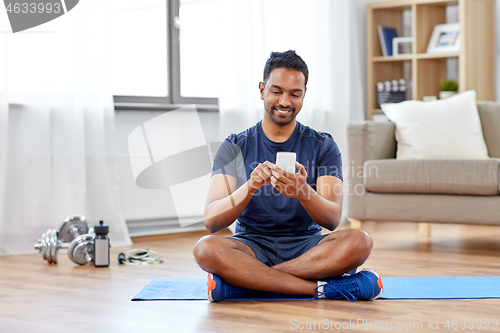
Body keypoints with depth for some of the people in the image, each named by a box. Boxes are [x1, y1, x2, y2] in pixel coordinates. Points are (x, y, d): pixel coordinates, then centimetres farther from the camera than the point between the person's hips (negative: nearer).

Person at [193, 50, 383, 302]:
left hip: (307, 247, 1)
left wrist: (303, 192, -33)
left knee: (359, 241, -30)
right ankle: (322, 287, -29)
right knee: (206, 248, -33)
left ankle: (242, 279, -26)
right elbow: (212, 222, -12)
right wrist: (250, 187, -31)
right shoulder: (235, 147, 2)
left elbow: (332, 220, -11)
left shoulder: (323, 146, 3)